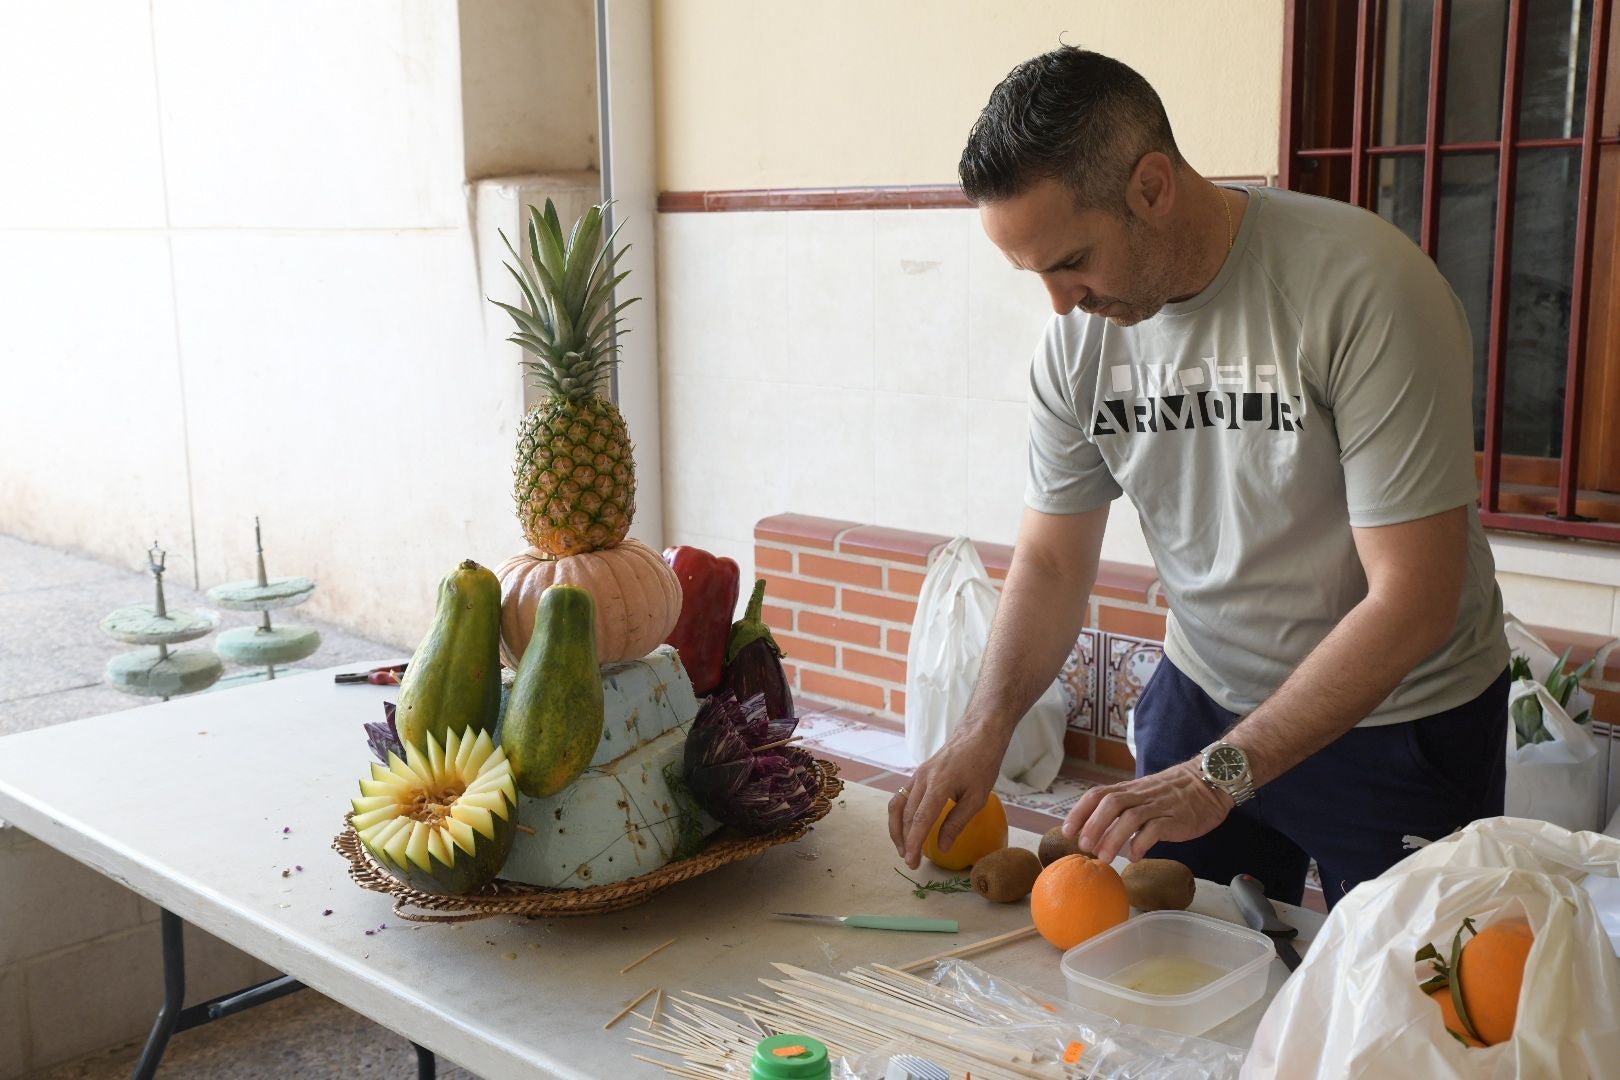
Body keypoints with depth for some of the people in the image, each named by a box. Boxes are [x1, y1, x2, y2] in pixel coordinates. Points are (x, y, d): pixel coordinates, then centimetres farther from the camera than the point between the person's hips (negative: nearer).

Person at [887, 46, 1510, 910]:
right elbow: (1052, 558, 0)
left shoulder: (1364, 288, -26)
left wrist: (1222, 774, -30)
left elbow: (1413, 598, -27)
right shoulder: (1077, 337, -9)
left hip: (1395, 720, -4)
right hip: (1202, 699, 5)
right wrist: (985, 725, -17)